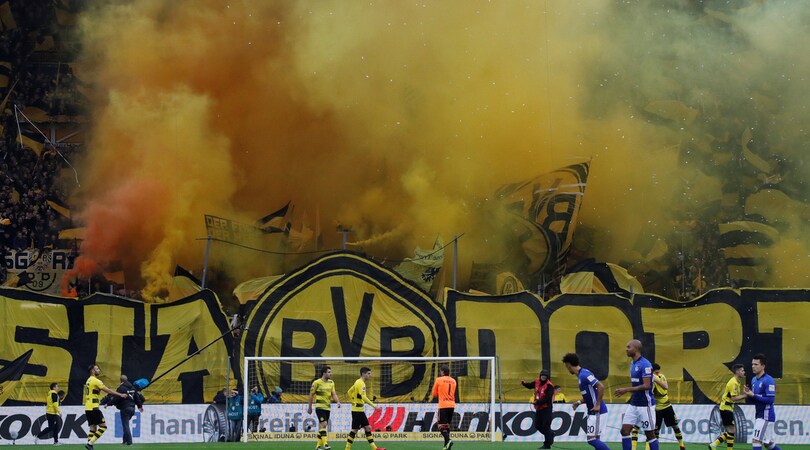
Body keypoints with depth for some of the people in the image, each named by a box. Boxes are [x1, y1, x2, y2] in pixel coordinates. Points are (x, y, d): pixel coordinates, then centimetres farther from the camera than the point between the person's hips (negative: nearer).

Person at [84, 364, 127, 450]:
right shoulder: (95, 380, -11)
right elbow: (108, 390, -11)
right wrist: (120, 395, -4)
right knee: (103, 426, -8)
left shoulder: (89, 380, 17)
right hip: (93, 408, -9)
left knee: (93, 428, 9)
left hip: (87, 408, 9)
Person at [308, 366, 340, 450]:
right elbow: (311, 394, -1)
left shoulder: (331, 383, 9)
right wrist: (310, 407, 3)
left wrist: (338, 401, -12)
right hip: (320, 406, -6)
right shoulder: (317, 382, -8)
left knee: (322, 426, 9)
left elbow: (333, 394, 8)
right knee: (323, 424, -18)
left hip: (328, 407, 6)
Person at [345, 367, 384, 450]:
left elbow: (349, 392, 23)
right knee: (355, 430, -6)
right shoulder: (360, 383, -17)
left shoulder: (359, 382, 13)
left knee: (368, 428, 7)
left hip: (360, 410, 10)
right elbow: (363, 397, -26)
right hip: (357, 410, -10)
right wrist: (374, 406, -27)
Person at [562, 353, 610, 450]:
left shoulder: (584, 374, -16)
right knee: (595, 439, 9)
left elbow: (601, 387, -24)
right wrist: (579, 402, 13)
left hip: (597, 412, -10)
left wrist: (598, 405, -21)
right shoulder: (581, 375, 14)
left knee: (591, 439, -11)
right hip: (593, 412, 10)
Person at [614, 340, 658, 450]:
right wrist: (625, 390, 10)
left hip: (645, 405, -8)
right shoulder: (632, 363, 11)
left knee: (650, 434, 0)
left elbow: (646, 386, -22)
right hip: (634, 404, 8)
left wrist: (627, 390, -20)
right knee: (624, 430, 1)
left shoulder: (645, 364, -16)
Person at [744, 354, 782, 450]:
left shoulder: (768, 380, -15)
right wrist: (748, 394, -2)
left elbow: (770, 399, -22)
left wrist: (753, 395, -21)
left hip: (766, 416, -9)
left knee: (756, 441, -13)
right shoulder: (754, 380, 13)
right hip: (759, 415, 9)